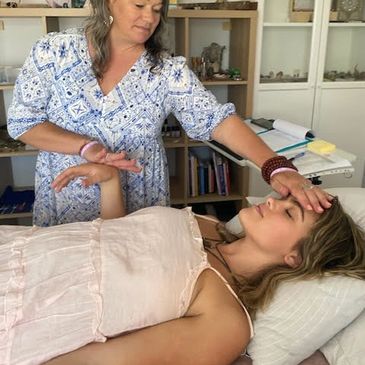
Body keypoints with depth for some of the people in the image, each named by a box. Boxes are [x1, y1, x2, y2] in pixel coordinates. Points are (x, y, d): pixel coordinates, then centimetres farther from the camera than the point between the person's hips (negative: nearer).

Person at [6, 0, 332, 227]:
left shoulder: (168, 70, -9)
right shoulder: (54, 51, -7)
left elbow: (218, 120, -19)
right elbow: (21, 121, -6)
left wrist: (276, 167, -34)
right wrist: (86, 146, -22)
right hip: (63, 208, 1)